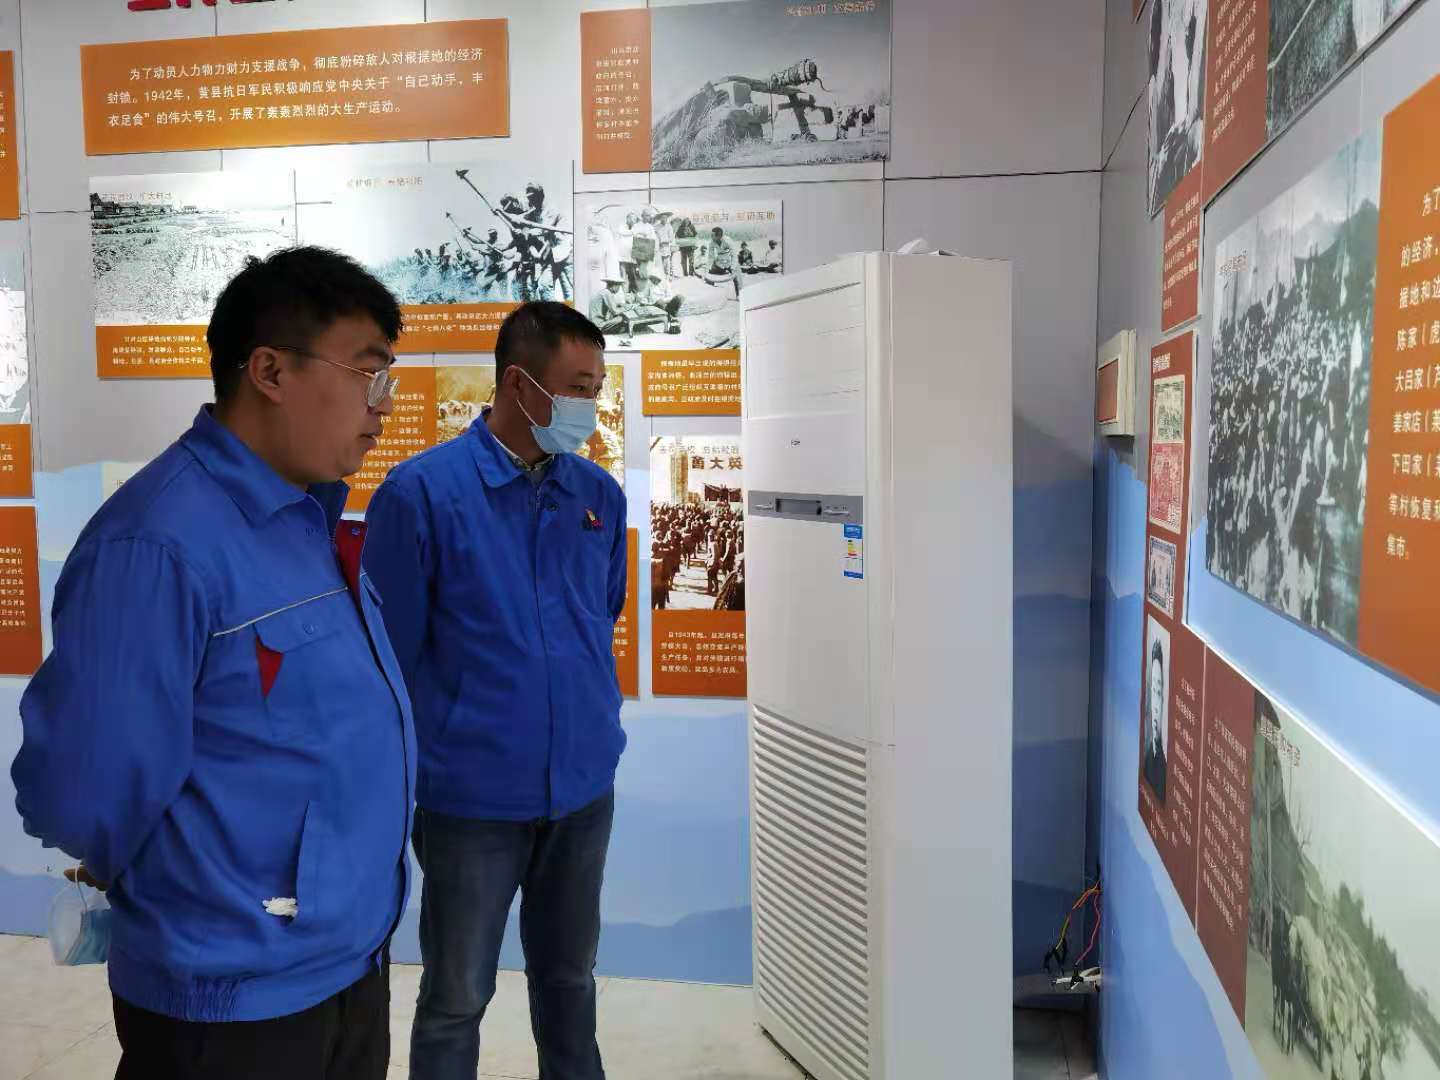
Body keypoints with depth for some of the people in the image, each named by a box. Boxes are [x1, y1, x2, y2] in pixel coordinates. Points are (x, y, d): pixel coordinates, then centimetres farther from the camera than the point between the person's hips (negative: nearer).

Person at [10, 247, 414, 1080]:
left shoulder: (315, 521, 3)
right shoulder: (160, 544, -24)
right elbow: (86, 796, -21)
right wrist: (185, 895, -2)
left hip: (356, 964, 8)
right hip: (235, 1001, -8)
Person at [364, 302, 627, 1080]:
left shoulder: (600, 494, 2)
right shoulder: (421, 491, -13)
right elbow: (391, 654, -7)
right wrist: (429, 759, -1)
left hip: (586, 786, 5)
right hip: (474, 795, -4)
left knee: (569, 978, 22)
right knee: (456, 999, 13)